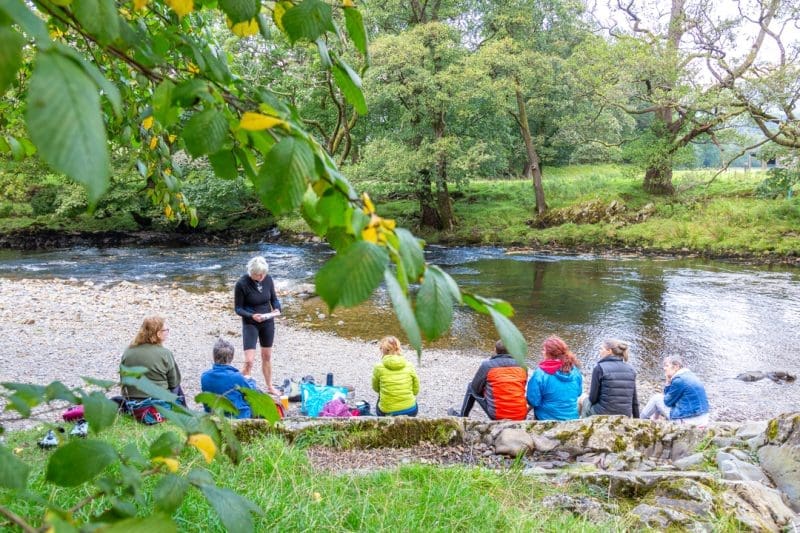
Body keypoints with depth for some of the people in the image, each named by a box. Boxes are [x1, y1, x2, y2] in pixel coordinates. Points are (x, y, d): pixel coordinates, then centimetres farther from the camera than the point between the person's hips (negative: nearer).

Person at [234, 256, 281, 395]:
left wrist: (277, 308, -16)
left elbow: (274, 298, 6)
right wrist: (252, 316, -29)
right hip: (250, 324, -4)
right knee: (249, 361, -12)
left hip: (268, 323, 4)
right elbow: (238, 308, -13)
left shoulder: (268, 279, -7)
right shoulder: (242, 284, -19)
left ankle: (269, 387, 34)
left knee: (267, 356, 18)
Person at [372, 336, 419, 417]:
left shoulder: (379, 368, -7)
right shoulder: (409, 366, -2)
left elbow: (375, 388, 9)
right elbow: (416, 390, 6)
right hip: (410, 411, 2)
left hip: (388, 413, -1)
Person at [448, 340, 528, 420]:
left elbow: (475, 388, 5)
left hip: (497, 416, -3)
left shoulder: (487, 365, -4)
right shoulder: (522, 366, 5)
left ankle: (462, 416, 35)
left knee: (471, 387, 21)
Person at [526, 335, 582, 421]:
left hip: (547, 420, -3)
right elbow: (578, 393, 8)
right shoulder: (575, 370, -7)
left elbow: (533, 401, -18)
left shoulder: (540, 374, -22)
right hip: (572, 418, 3)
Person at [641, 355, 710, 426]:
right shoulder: (690, 375, 12)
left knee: (657, 398, 5)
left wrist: (668, 382, -1)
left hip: (687, 421, -9)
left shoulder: (678, 380, -16)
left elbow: (668, 402, -6)